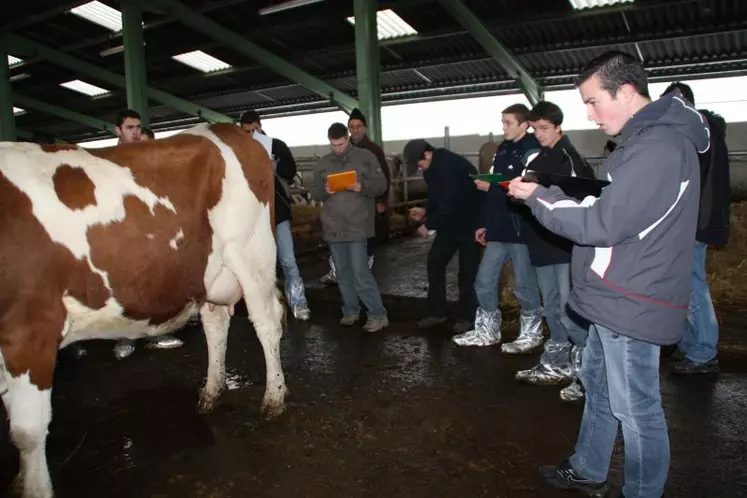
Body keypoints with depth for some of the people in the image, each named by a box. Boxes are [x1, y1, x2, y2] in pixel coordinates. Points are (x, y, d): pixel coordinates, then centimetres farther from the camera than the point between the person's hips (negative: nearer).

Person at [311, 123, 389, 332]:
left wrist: (363, 187, -19)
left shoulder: (366, 157, 1)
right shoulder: (323, 163, 11)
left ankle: (378, 315, 3)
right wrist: (325, 190, -12)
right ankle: (350, 311, 26)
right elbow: (314, 193, 10)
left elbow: (381, 185, -1)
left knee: (360, 272, -7)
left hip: (357, 226, -4)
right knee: (343, 273, 12)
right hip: (333, 227, 4)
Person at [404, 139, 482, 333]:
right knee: (435, 263, 6)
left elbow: (449, 204, -28)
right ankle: (436, 312, 16)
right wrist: (425, 211, -4)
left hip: (469, 222, -9)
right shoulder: (432, 168, 3)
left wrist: (428, 225, -19)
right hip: (448, 222, 9)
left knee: (467, 271, 0)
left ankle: (466, 317, 13)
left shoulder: (450, 165, -26)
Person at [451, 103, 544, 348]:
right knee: (484, 282, 11)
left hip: (521, 230, -8)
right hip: (498, 230, 8)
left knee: (525, 285, 5)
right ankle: (487, 331, 25)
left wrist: (491, 188, -17)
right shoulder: (503, 149, 14)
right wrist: (485, 224, 18)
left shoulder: (532, 151, -11)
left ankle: (531, 333, 23)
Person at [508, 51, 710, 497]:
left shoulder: (658, 147, -21)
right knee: (598, 386, 23)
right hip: (615, 296, 11)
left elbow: (603, 224, -24)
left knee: (636, 410, 4)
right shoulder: (648, 138, 12)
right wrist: (547, 192, 4)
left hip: (631, 304, -11)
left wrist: (538, 197, -13)